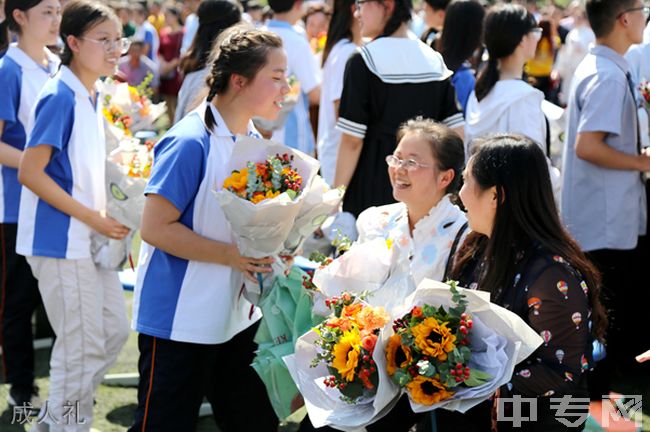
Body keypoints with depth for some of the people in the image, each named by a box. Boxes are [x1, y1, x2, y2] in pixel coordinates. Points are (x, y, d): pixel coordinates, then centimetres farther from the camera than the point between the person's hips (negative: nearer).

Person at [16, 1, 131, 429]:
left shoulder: (92, 97, 10)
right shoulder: (60, 97, -16)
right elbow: (30, 173, -20)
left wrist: (108, 215, 3)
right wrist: (92, 217, -19)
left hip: (91, 239, 9)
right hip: (61, 241, -9)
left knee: (115, 331, 14)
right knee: (81, 345, -1)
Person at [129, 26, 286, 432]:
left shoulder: (254, 140, 6)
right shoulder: (190, 143, -19)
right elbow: (155, 227, -21)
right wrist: (232, 254, -23)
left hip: (237, 317, 8)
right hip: (180, 322, -8)